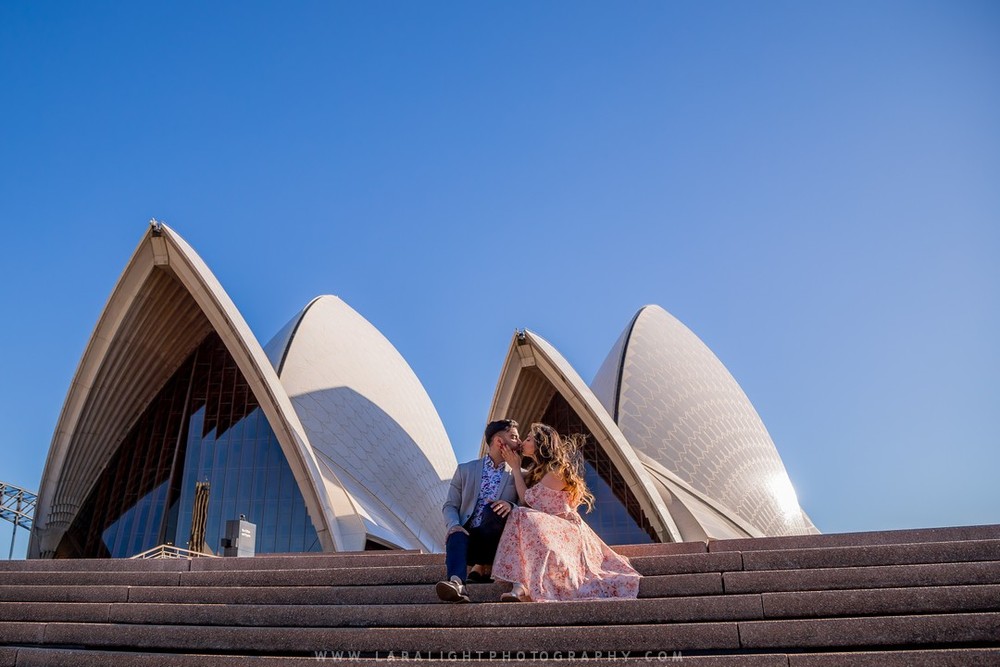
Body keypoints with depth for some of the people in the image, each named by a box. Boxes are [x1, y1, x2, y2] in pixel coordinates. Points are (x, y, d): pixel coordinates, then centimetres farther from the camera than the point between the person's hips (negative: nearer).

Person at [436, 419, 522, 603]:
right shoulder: (466, 470, 11)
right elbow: (450, 505, 8)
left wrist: (511, 506, -20)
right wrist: (454, 526, -15)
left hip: (496, 542, 0)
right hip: (468, 535, 0)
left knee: (494, 509, -29)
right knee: (457, 537, -34)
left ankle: (482, 567, -15)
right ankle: (457, 583, -60)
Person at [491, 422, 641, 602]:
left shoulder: (557, 471, -12)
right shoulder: (538, 470, 17)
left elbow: (527, 499, -10)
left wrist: (516, 468, -1)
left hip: (565, 530, -8)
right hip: (553, 529, 8)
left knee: (522, 516, -32)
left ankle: (523, 587, -42)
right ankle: (521, 586, -38)